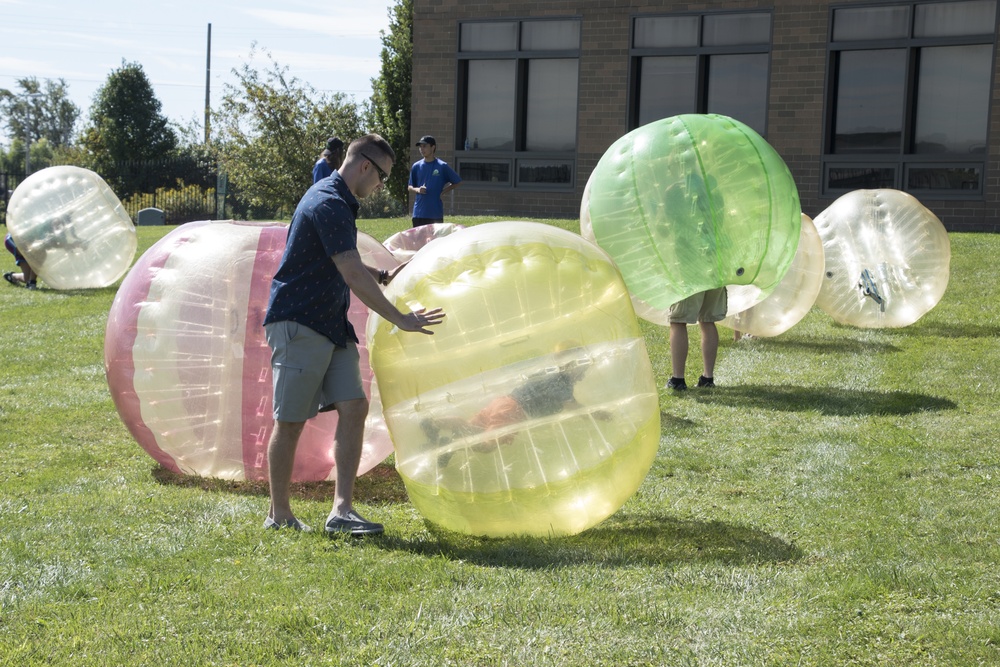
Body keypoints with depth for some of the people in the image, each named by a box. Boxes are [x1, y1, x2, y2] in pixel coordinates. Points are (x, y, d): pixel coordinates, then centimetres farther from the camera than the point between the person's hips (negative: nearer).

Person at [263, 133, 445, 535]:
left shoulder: (339, 202, 17)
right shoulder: (329, 204, -17)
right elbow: (353, 276, -22)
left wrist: (384, 277, 21)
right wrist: (398, 319, -18)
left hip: (332, 326, 10)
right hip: (298, 324, -10)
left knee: (354, 407, -4)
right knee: (291, 421, -2)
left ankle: (341, 510, -6)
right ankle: (280, 514, 10)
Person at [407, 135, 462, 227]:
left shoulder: (442, 166, -3)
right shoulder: (416, 166, 6)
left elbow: (458, 182, 4)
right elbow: (409, 187, 13)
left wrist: (443, 192, -4)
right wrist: (417, 190, -8)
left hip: (436, 213, -2)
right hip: (419, 213, 2)